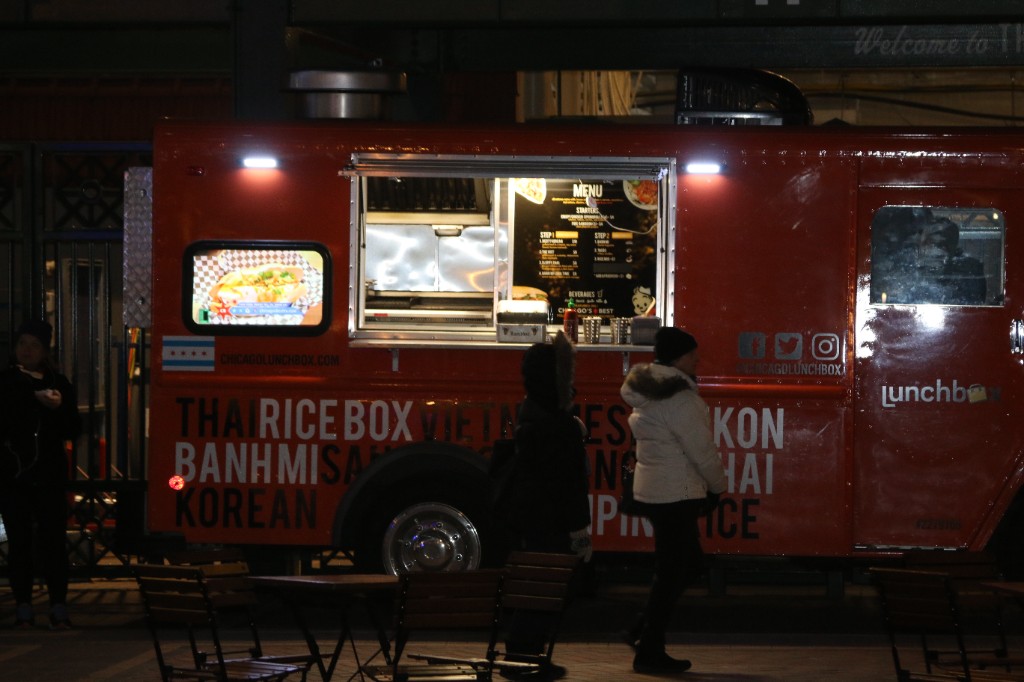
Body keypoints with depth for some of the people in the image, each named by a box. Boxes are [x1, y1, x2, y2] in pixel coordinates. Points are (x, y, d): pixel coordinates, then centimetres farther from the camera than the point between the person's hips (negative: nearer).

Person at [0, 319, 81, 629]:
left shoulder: (59, 383, 7)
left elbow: (73, 430, 5)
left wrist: (59, 407, -12)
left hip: (49, 475, 0)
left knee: (53, 540, -4)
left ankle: (58, 607, -3)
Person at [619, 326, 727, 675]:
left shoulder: (647, 392, 11)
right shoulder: (678, 398, -18)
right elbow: (701, 450, -17)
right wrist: (717, 486, 0)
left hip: (651, 489, 10)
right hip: (675, 494, -10)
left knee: (688, 563, 19)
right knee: (671, 572, -2)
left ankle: (642, 631, 19)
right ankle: (649, 652, 3)